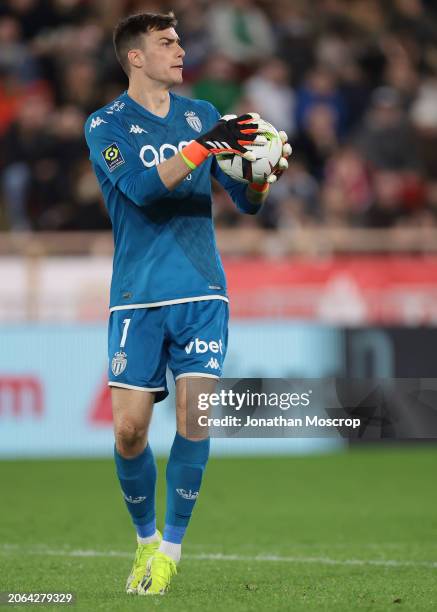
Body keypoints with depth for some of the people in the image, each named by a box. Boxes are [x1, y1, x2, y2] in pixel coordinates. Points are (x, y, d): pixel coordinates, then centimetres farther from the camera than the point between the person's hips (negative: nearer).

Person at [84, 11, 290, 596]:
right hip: (137, 296, -2)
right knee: (129, 427, -5)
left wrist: (264, 174, -12)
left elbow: (245, 202, 11)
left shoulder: (201, 114, 10)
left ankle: (170, 548, 1)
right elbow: (141, 188, -19)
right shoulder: (106, 125, -1)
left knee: (193, 417, -10)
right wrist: (203, 146, -29)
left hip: (201, 291, 2)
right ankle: (145, 537, 18)